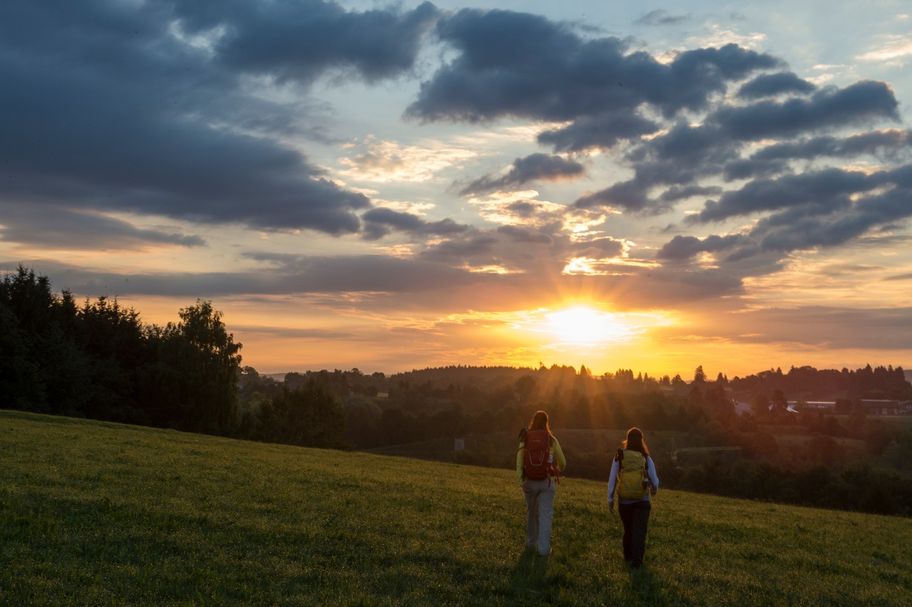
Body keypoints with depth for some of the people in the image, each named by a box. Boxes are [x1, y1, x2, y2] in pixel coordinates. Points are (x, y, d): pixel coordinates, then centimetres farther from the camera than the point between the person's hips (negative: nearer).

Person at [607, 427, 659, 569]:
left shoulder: (619, 457, -7)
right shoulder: (646, 458, -8)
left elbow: (612, 479, -6)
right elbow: (654, 479, -1)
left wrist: (610, 499, 5)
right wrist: (655, 488, 23)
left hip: (624, 501, 2)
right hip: (642, 501, -2)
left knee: (628, 530, 21)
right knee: (639, 531, 3)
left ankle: (628, 557, 35)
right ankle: (636, 561, -8)